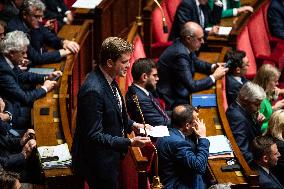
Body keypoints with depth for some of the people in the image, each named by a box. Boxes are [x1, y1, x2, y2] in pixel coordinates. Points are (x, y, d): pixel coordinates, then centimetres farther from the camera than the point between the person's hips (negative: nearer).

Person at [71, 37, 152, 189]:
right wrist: (129, 142, -31)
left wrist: (132, 125, 4)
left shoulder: (108, 80, 1)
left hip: (109, 157, 10)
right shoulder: (93, 91, -29)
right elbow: (94, 135, -29)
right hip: (98, 163, -10)